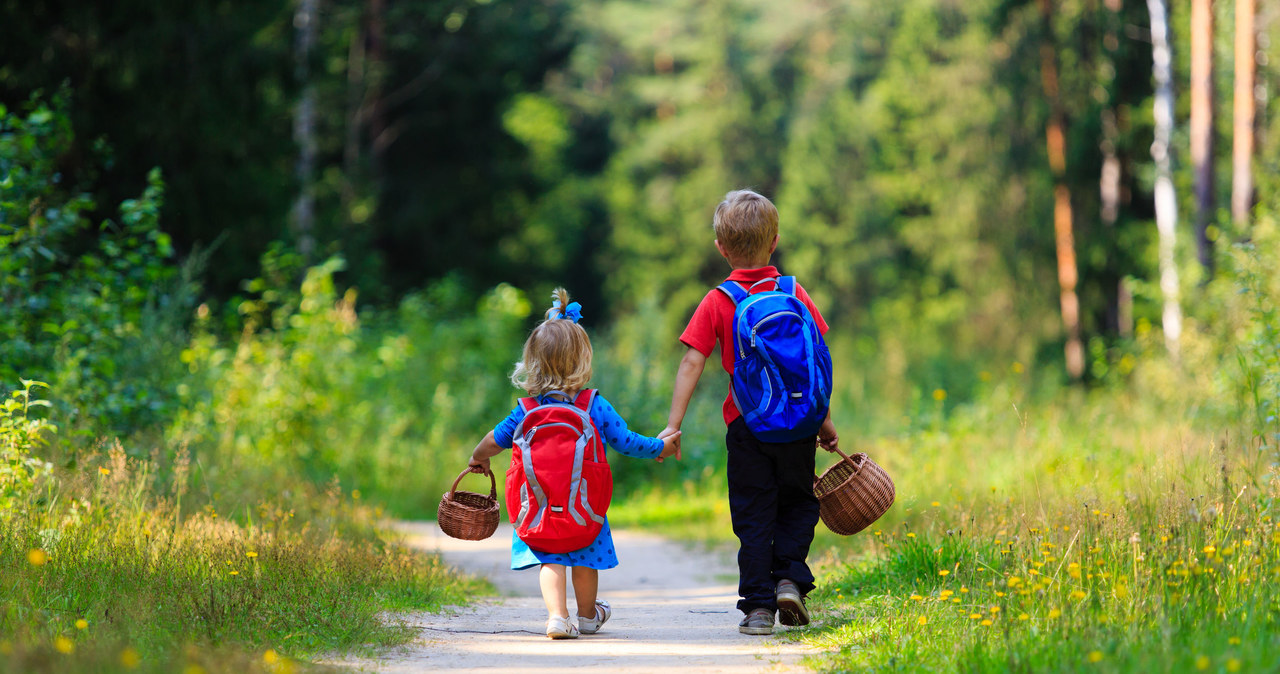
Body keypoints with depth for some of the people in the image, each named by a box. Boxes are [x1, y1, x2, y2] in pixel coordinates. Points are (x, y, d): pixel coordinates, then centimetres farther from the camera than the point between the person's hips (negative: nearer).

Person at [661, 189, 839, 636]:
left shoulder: (716, 303, -3)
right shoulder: (795, 294, 2)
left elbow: (691, 364, -9)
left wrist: (673, 425, -7)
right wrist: (824, 421, 10)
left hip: (746, 425, -1)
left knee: (753, 516, 6)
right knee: (798, 504, 19)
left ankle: (759, 606, 3)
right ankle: (789, 578, 0)